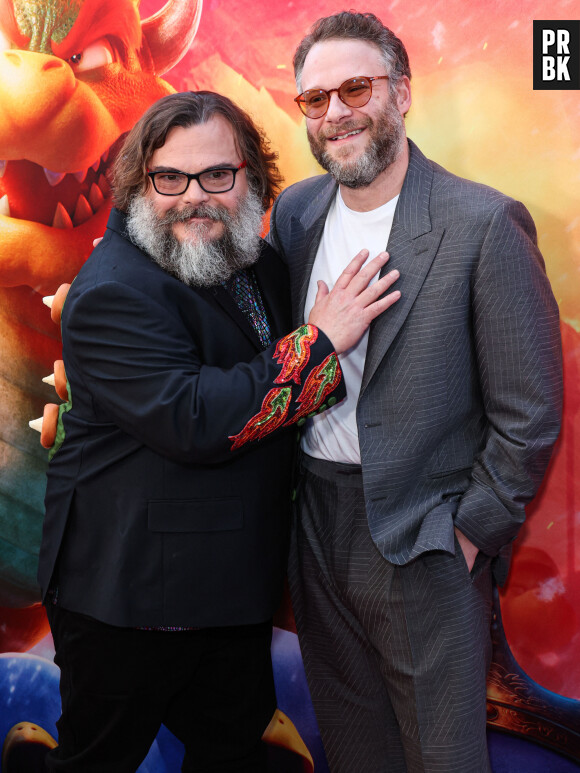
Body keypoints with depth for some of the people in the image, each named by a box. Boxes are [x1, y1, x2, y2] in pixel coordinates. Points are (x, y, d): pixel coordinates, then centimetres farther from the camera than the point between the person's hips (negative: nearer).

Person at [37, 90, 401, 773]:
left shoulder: (260, 265, 6)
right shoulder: (114, 292, -21)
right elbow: (195, 422, -31)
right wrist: (321, 339, -26)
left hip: (237, 584, 7)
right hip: (127, 592, -7)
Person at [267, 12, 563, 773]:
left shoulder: (485, 225, -15)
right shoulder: (295, 211, 3)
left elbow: (530, 414, -12)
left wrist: (469, 532, -10)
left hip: (423, 544, -5)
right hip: (317, 529, 5)